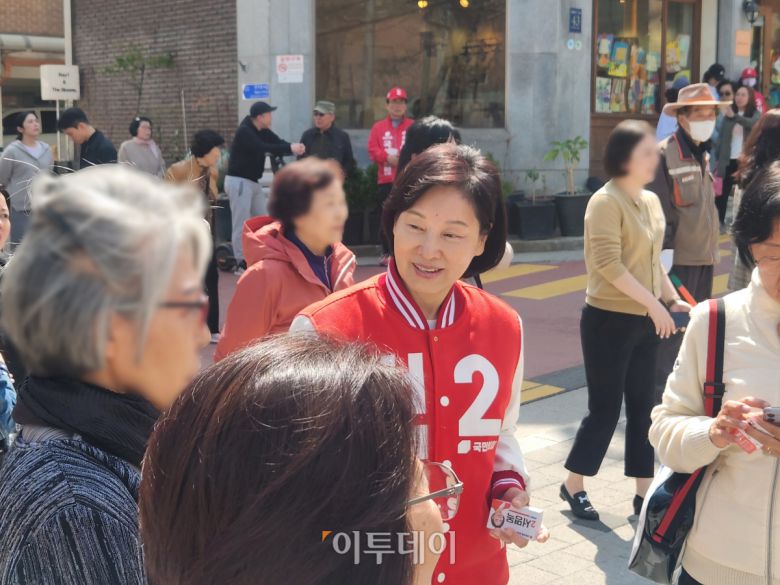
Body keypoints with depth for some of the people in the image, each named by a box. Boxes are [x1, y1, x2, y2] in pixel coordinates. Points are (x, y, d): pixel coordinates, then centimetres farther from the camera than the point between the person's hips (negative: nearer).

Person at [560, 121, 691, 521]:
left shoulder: (651, 201, 10)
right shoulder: (606, 202, -15)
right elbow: (610, 265, -22)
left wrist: (671, 299, 6)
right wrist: (654, 305, -21)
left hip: (644, 320, 8)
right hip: (609, 320, -8)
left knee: (643, 406, 11)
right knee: (605, 407, 0)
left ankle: (643, 493, 21)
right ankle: (573, 486, 18)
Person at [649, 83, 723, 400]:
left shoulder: (703, 154, 13)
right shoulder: (665, 154, -12)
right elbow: (659, 212, -15)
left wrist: (714, 248, 17)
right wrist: (664, 254, -19)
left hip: (705, 257, 8)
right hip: (680, 258, -8)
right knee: (672, 329, -5)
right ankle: (660, 395, 3)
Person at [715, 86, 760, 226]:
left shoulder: (755, 114, 0)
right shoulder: (729, 114, 9)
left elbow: (753, 124, -23)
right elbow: (722, 138, 10)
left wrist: (734, 116, -38)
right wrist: (718, 159, 5)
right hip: (729, 160, 3)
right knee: (722, 193, 2)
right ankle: (718, 221, 7)